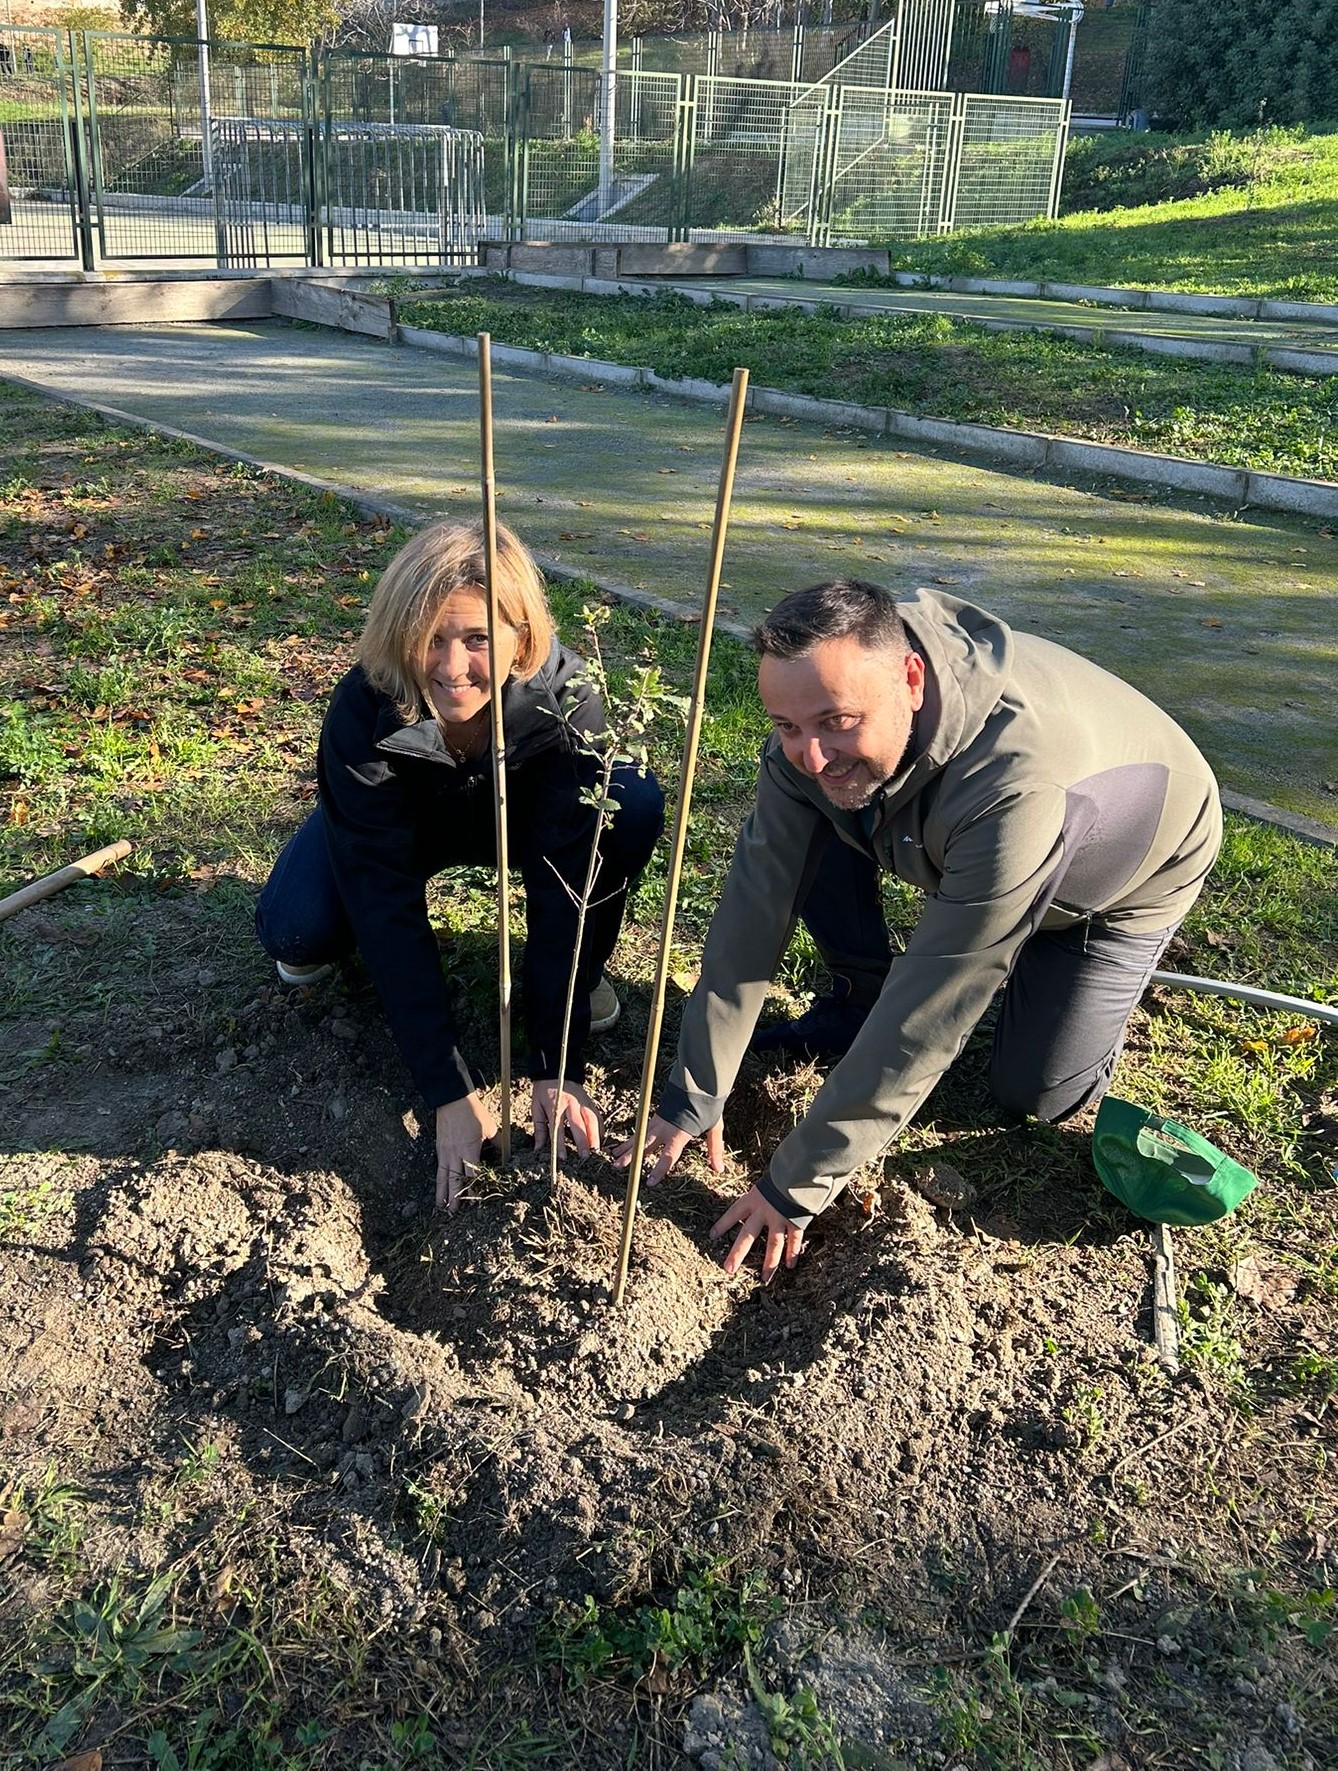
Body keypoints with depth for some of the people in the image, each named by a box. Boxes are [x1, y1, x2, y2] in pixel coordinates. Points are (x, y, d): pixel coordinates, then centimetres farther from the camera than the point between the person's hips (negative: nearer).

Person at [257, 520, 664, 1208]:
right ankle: (321, 943, 10)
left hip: (517, 815, 1)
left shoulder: (565, 697, -34)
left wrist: (556, 1071, -36)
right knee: (293, 930, -29)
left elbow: (563, 883, -33)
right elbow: (387, 902, -36)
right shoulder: (364, 712, -36)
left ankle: (581, 971, -2)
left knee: (634, 805, -29)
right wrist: (452, 1092, -40)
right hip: (397, 827, 0)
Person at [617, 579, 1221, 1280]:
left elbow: (927, 1013, -43)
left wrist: (799, 1185, -37)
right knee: (811, 825, -19)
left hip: (1132, 860, -4)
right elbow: (755, 904, -24)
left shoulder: (1019, 784, -47)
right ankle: (858, 999, 4)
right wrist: (692, 1099, -23)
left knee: (1035, 1093, -9)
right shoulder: (819, 707, -29)